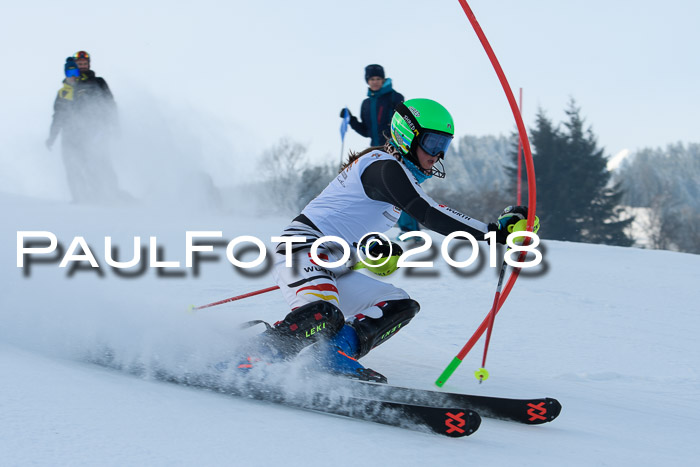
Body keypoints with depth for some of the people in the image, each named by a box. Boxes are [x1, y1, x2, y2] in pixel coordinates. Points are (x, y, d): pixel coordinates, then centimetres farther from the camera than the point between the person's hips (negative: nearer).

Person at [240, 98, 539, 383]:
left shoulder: (401, 173, 20)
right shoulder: (385, 166, -12)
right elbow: (427, 213, -25)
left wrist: (376, 250, 14)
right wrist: (493, 231, -28)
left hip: (335, 271, 10)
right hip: (304, 249, -10)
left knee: (401, 306, 2)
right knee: (324, 315, -37)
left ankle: (336, 354, -15)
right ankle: (251, 363, -27)